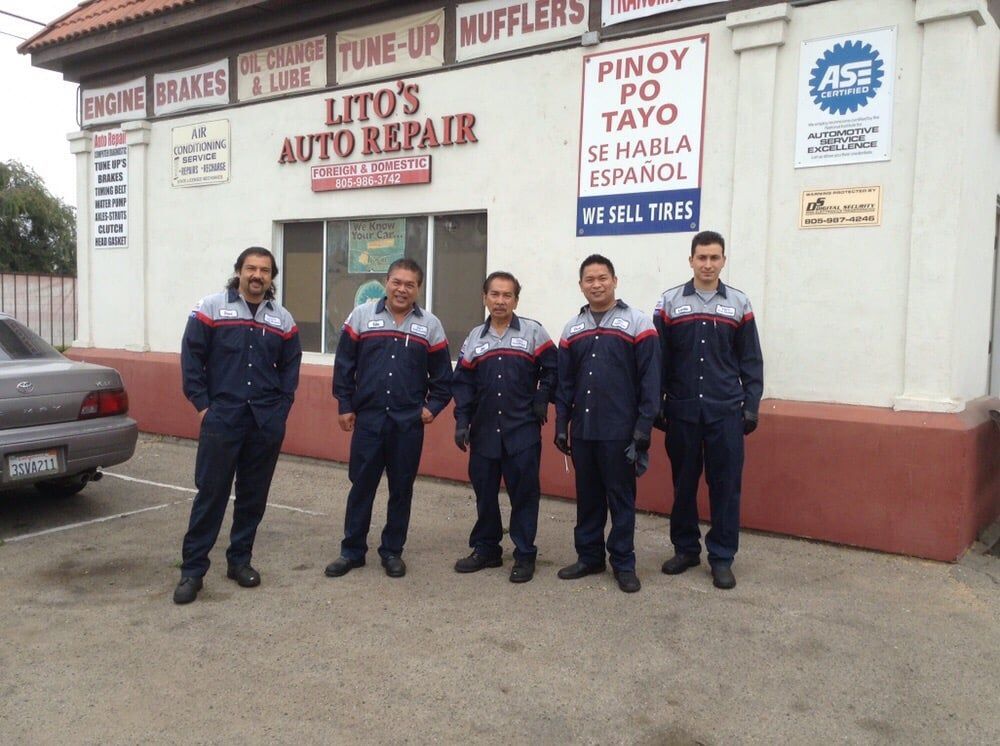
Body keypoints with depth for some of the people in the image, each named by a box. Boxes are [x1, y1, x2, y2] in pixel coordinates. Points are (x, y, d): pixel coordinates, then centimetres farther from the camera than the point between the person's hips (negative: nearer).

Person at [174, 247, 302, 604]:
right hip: (222, 418, -3)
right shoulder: (211, 308, 0)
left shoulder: (283, 320, 9)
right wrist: (202, 404, -5)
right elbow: (191, 357, -1)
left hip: (266, 423, 3)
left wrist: (281, 407, 4)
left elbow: (290, 366, 14)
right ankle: (192, 569, 9)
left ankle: (240, 560, 24)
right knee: (210, 493, -2)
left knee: (254, 494, 10)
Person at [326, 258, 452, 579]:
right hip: (367, 418, 0)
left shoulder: (430, 325, 4)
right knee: (361, 486, 7)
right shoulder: (361, 316, 3)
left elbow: (442, 374, 9)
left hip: (409, 422, 1)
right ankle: (352, 551, 20)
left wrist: (433, 406, -2)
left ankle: (392, 551, 22)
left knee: (401, 488, 8)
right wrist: (344, 405, 1)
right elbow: (344, 364, 4)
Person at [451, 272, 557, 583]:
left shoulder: (533, 332, 0)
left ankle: (525, 555, 13)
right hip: (484, 431, 3)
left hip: (523, 430, -3)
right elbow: (462, 383, 6)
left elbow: (551, 369, 2)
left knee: (524, 492, 2)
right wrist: (461, 422, -1)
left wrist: (541, 401, -6)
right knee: (484, 491, 10)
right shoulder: (474, 337, 9)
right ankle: (486, 549, 25)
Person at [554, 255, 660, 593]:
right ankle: (589, 556, 25)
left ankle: (624, 563, 16)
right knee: (587, 496, 13)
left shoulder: (637, 323, -3)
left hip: (619, 431, -4)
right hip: (582, 430, 4)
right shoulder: (572, 329, 11)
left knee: (621, 497, 4)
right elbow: (564, 383, 12)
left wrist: (643, 428, -10)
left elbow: (650, 379, -6)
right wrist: (561, 426, 7)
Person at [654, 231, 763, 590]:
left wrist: (751, 407, 2)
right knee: (683, 483, 8)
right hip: (682, 411, 0)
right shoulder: (669, 303, 3)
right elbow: (658, 359, 4)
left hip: (726, 412, 0)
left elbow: (751, 361, 7)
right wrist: (655, 406, 1)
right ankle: (685, 549, 23)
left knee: (725, 485, 3)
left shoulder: (739, 304, 6)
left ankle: (722, 557, 14)